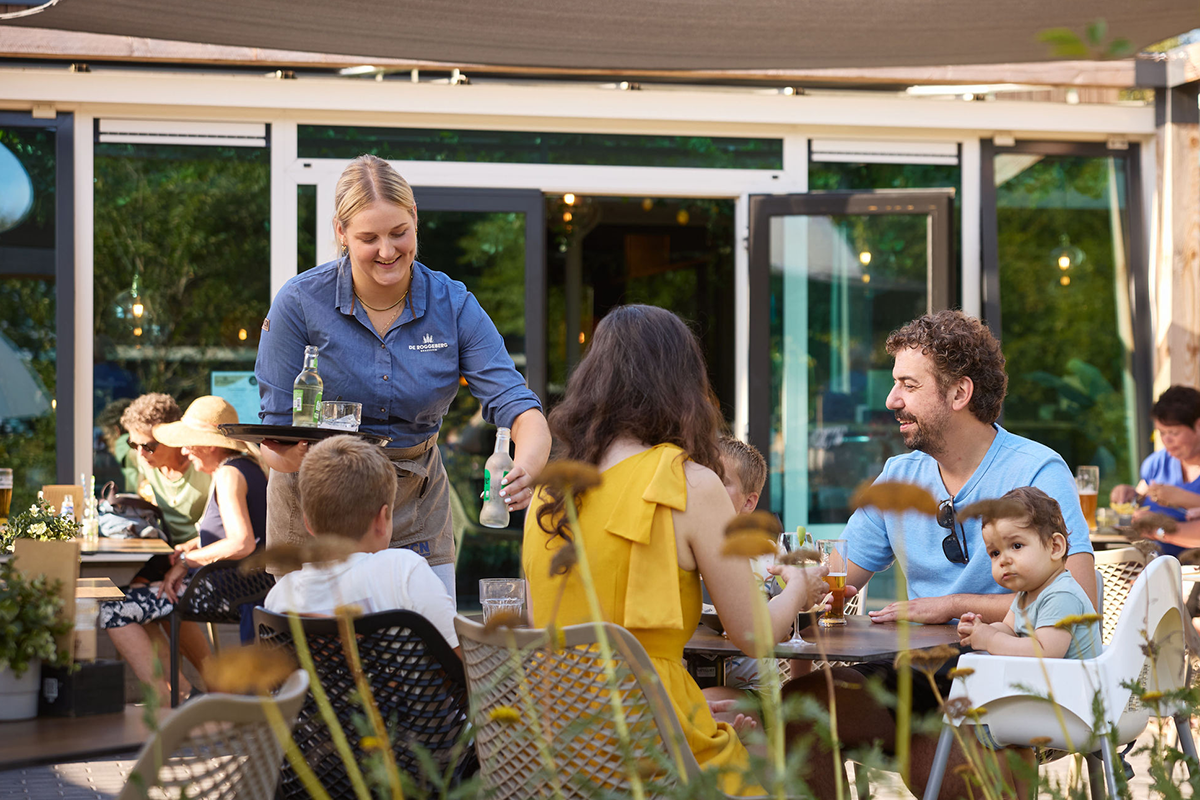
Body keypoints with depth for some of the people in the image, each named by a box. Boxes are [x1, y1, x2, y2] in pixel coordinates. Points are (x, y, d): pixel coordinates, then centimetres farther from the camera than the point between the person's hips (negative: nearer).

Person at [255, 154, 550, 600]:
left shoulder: (453, 306, -8)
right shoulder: (300, 302, -13)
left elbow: (515, 404, -17)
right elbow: (275, 425, -9)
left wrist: (525, 469, -39)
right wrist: (286, 456, -34)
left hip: (416, 510, 2)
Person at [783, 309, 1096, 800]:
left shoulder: (1038, 472, -6)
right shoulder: (899, 476, 14)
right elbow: (839, 582, 18)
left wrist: (951, 605, -15)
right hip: (923, 674, 6)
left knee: (929, 760, -36)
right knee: (798, 700, -20)